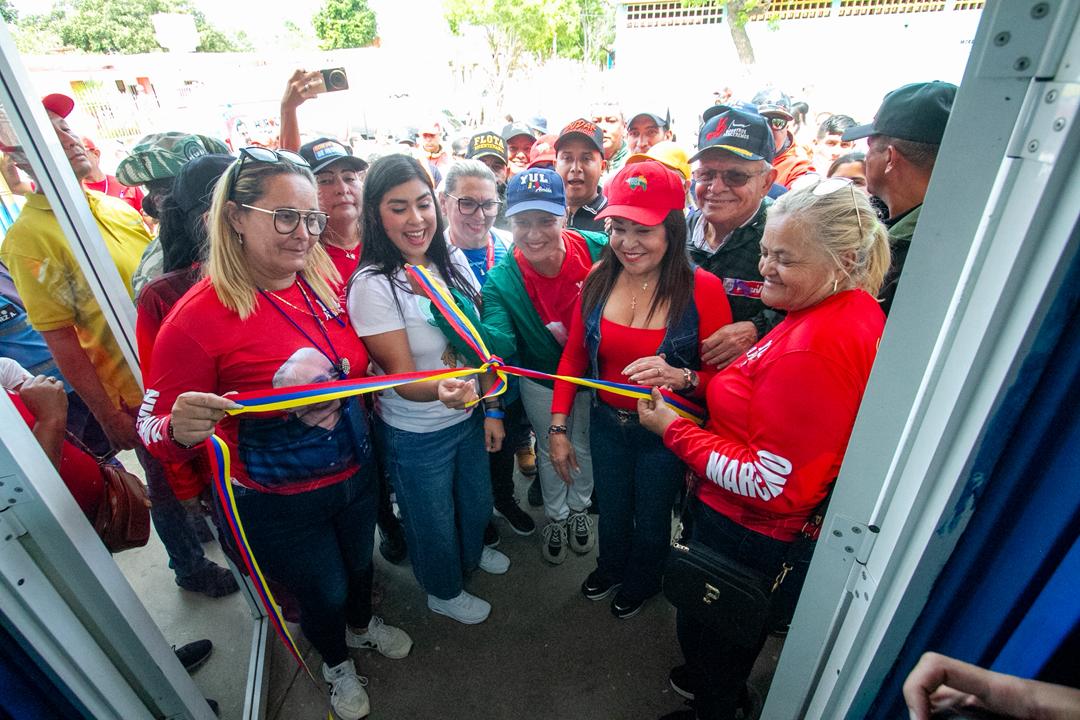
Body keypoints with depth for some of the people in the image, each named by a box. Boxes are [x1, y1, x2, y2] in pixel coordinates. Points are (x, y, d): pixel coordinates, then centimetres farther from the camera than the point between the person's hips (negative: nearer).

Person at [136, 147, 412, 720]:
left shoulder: (325, 280, -9)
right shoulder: (197, 318, -24)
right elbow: (153, 427, -16)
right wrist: (181, 430, -38)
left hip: (355, 472, 5)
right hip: (279, 503, -4)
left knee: (359, 565, 29)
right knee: (323, 592, 21)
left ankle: (362, 625, 64)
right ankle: (337, 666, 56)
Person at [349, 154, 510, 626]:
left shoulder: (454, 261, -5)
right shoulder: (373, 285, -22)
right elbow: (402, 379, -22)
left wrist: (491, 408, 4)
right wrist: (442, 392, -44)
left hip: (469, 416, 6)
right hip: (415, 435, -5)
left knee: (477, 501, 28)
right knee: (434, 521, 19)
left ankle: (472, 553, 62)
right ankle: (444, 591, 51)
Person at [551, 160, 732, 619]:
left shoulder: (702, 289, -22)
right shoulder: (599, 280, -10)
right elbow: (573, 357, -3)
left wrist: (679, 377, -35)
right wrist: (558, 428, -5)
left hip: (663, 430, -3)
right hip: (606, 423, 3)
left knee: (650, 519, 23)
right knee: (611, 510, 27)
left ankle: (642, 582, 58)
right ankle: (610, 568, 61)